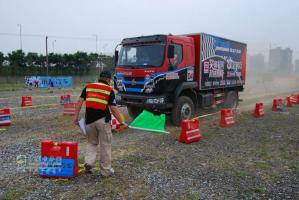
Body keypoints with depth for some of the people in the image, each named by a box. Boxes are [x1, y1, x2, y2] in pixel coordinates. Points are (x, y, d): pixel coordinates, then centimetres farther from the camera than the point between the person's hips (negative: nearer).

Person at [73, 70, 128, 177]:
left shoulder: (88, 87, 10)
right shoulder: (109, 90, 0)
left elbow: (80, 102, 2)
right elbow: (113, 109, -6)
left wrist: (76, 116, 5)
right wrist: (122, 122, -1)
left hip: (89, 120, 3)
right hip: (103, 120, -3)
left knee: (92, 143, 22)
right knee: (105, 145, 8)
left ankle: (88, 162, 2)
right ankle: (106, 170, 17)